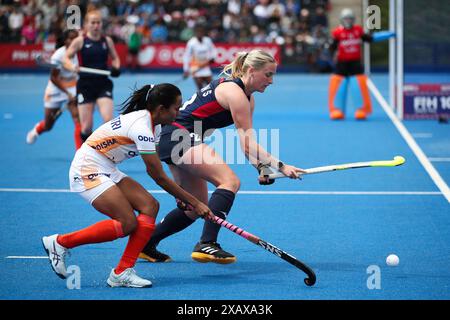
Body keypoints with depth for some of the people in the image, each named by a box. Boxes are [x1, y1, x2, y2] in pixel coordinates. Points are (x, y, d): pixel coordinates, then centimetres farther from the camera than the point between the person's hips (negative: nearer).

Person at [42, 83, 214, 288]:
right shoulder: (142, 127, -24)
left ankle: (122, 273, -10)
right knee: (127, 223, -19)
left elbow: (152, 170, 10)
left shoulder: (153, 124, 6)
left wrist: (182, 198, 1)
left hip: (107, 171, 10)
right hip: (87, 170, -10)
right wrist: (194, 203, -14)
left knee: (150, 206, -8)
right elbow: (159, 178, -21)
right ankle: (58, 243, -5)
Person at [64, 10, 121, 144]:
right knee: (86, 127, 0)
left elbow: (115, 58, 17)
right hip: (85, 85, -1)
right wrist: (72, 67, -24)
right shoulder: (80, 41, -2)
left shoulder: (107, 41, 5)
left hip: (103, 84, 1)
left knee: (108, 120, -17)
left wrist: (116, 68, -5)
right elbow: (66, 58, -2)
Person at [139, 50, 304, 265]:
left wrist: (261, 168, -8)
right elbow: (248, 144, -19)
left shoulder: (248, 99, 14)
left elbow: (246, 143, 9)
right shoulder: (233, 92, -16)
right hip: (178, 136, -11)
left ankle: (146, 244, 24)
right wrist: (280, 166, -22)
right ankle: (206, 244, -31)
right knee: (230, 181, -23)